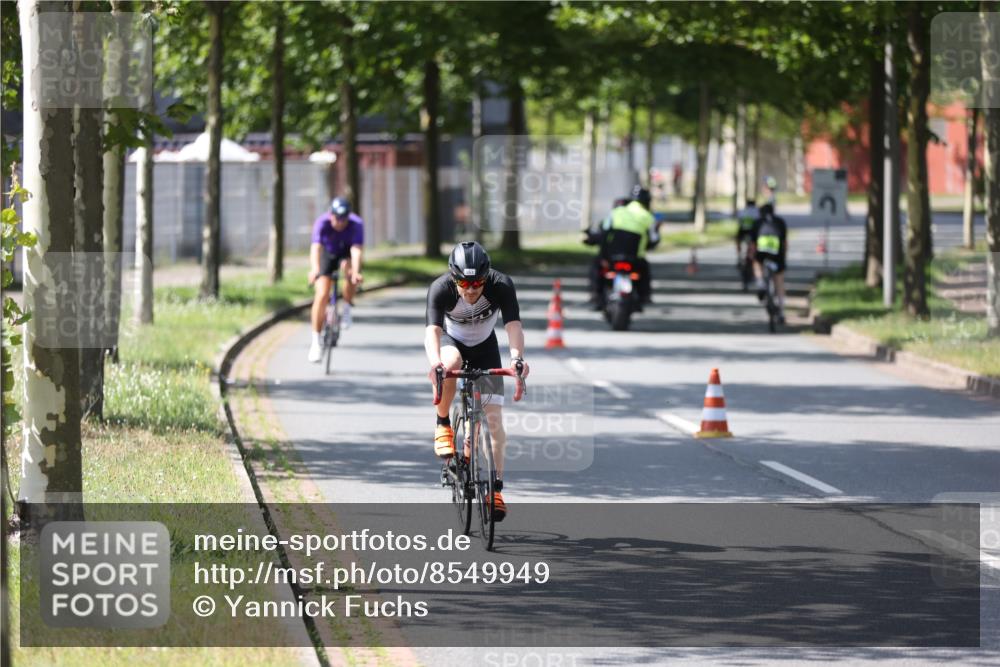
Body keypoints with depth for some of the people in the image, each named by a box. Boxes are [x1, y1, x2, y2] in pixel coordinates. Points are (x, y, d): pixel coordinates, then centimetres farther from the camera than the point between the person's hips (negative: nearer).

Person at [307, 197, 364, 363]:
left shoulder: (357, 224, -32)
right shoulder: (322, 223, -32)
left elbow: (356, 250, -44)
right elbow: (315, 248, -45)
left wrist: (355, 272, -62)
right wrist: (314, 269, -64)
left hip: (346, 253, 0)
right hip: (328, 254, 0)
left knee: (349, 269, -34)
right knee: (321, 295, -14)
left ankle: (347, 309, -9)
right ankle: (316, 342, -6)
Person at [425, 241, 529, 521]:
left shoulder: (501, 285, -31)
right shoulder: (441, 289, -33)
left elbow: (513, 325, -41)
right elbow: (432, 329, -45)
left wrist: (517, 357, -61)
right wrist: (434, 361, -65)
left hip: (485, 346, 1)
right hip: (452, 341, -1)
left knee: (494, 417, -11)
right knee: (450, 364, -38)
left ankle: (496, 487, -4)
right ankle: (442, 425, -15)